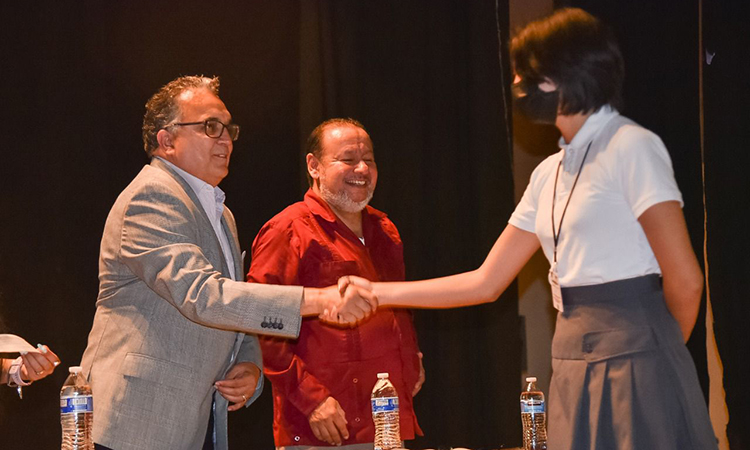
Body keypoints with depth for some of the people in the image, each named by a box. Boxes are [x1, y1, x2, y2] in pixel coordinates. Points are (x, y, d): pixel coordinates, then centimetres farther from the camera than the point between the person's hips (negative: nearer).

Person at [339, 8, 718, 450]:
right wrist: (378, 292, 16)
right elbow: (485, 283, 18)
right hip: (574, 374, 7)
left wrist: (663, 357, 5)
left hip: (632, 364, -7)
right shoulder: (549, 174, 15)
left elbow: (684, 280, -11)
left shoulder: (631, 147, -8)